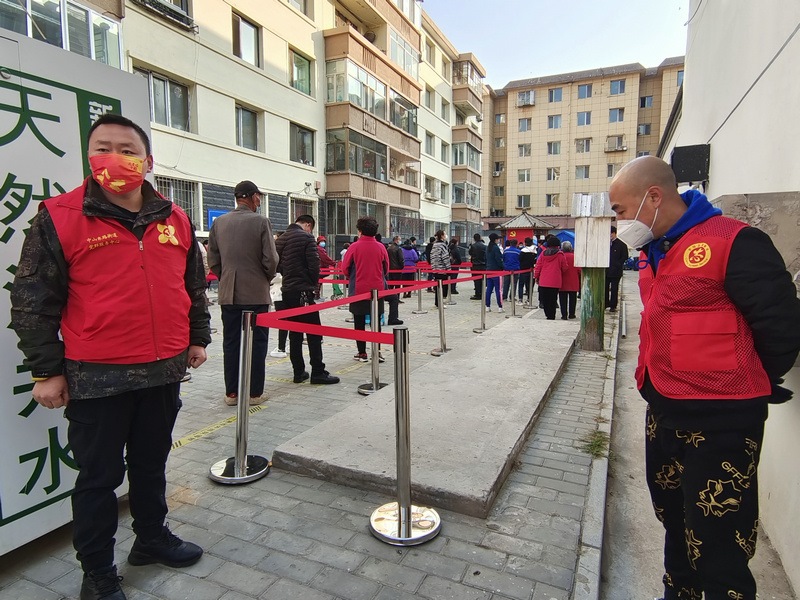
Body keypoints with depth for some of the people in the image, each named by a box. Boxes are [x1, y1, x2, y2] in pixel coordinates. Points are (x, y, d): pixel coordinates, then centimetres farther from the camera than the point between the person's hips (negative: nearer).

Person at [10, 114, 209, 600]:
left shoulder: (176, 219, 5)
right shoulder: (59, 217, -6)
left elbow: (195, 284, 15)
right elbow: (32, 300, -4)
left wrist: (198, 337, 14)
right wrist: (47, 369, -5)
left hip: (164, 372, 4)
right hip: (97, 377, -3)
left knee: (151, 464, 21)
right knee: (100, 476, 12)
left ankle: (153, 538, 43)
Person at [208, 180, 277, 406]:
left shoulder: (219, 222, 5)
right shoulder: (261, 222, -8)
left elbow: (213, 260, 6)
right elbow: (271, 260, -10)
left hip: (228, 294, 4)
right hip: (256, 293, -4)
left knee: (231, 343, 10)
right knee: (257, 344, 5)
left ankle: (232, 393, 16)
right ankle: (255, 393, 10)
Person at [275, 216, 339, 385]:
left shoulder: (280, 240, 13)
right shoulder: (306, 238, -9)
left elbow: (277, 265, 15)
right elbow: (314, 265, -14)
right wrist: (314, 283, 1)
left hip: (287, 291, 8)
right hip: (303, 292, -7)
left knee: (294, 333, 11)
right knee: (313, 332, -2)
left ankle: (298, 372, 15)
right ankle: (318, 372, 0)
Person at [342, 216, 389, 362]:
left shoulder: (355, 247, -10)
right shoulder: (381, 247, -3)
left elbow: (345, 268, -3)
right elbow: (386, 268, 7)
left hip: (358, 289, -2)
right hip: (377, 289, 2)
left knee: (359, 322, 9)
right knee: (376, 321, 10)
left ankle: (362, 353, 14)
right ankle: (376, 352, 8)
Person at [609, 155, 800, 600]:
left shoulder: (734, 243, -17)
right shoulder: (654, 252, 10)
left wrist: (744, 387, -1)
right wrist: (658, 385, 14)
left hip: (720, 421, -8)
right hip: (663, 412, 9)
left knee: (716, 542, 2)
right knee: (674, 518, 24)